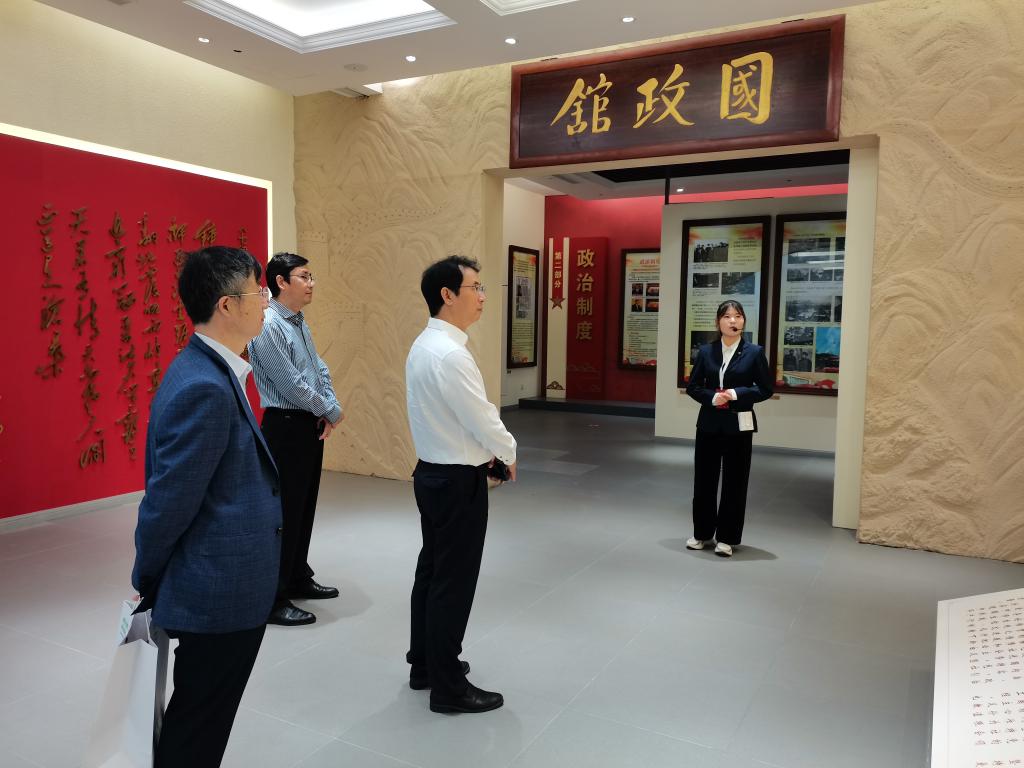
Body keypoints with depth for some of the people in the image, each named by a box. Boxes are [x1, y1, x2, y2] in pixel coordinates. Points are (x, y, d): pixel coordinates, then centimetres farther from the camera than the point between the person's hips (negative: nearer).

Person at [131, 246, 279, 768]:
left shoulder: (211, 372, 5)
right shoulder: (205, 388, -25)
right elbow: (170, 499, -21)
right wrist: (148, 581, -4)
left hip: (219, 587, 9)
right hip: (222, 592, -9)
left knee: (199, 719, 24)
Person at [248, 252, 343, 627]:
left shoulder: (300, 322, 11)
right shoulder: (268, 327, -17)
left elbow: (321, 370, 13)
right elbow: (293, 387, -20)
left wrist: (331, 409, -4)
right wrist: (332, 412, -8)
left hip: (311, 425, 9)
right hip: (286, 427, -9)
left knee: (305, 507, 18)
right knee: (284, 512, -1)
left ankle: (298, 579, 34)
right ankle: (273, 599, 11)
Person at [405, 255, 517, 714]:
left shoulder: (425, 344, 7)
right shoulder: (450, 355, -24)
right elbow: (482, 418, -19)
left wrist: (485, 449, 10)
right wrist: (509, 454, -1)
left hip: (433, 471, 10)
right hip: (458, 480, -10)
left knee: (432, 570, 19)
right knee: (454, 581, 2)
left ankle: (424, 664, 35)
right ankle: (448, 687, 17)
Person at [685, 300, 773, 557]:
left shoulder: (754, 352, -3)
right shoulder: (706, 351, 3)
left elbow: (766, 389, -2)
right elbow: (693, 386, 5)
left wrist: (736, 394, -15)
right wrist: (712, 398, -14)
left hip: (739, 425, -2)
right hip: (709, 423, 2)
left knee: (734, 483, 5)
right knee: (704, 480, 9)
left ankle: (726, 538, 18)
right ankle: (702, 533, 25)